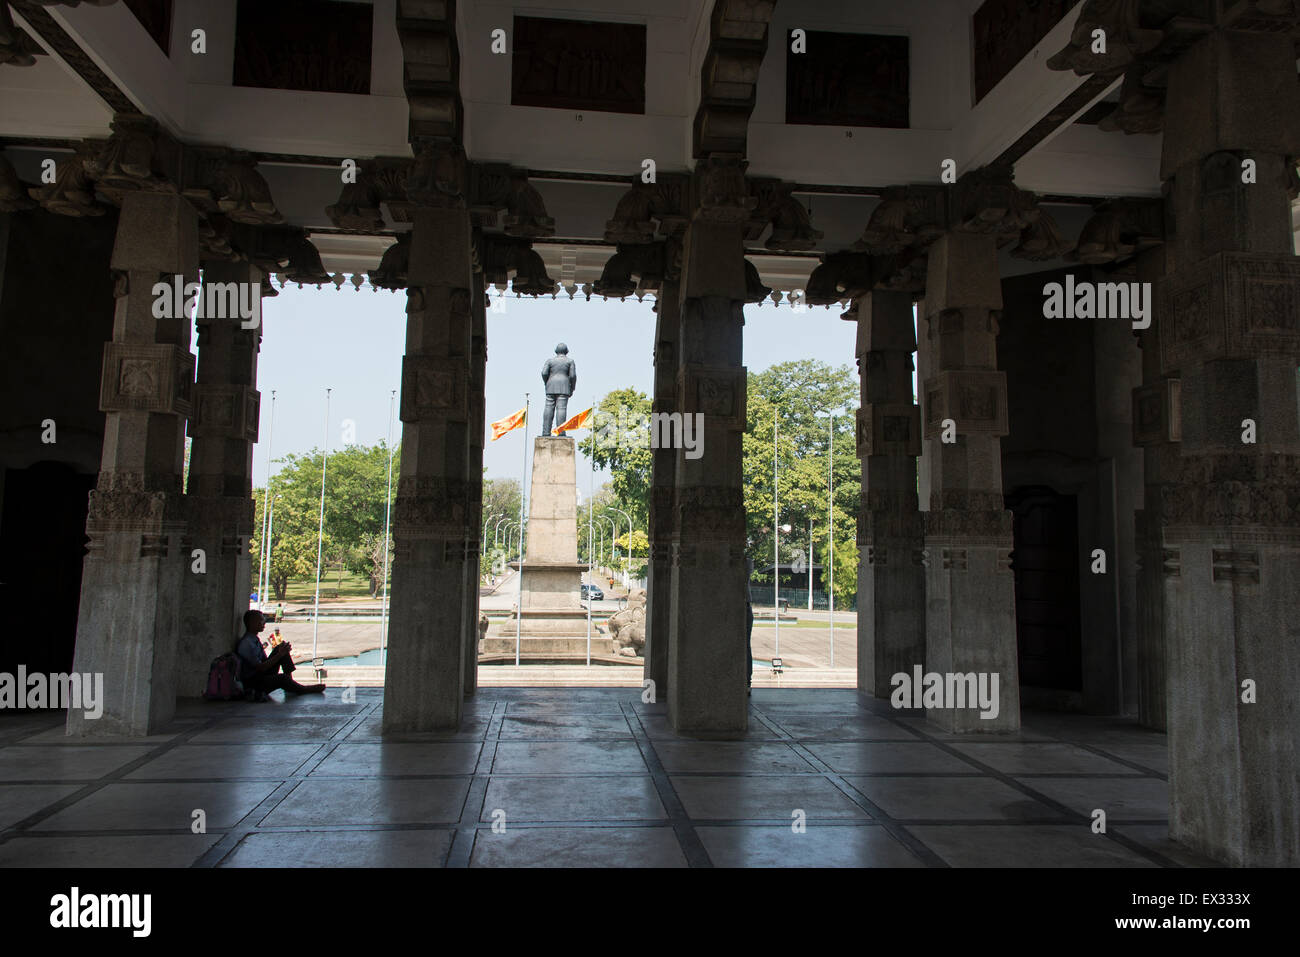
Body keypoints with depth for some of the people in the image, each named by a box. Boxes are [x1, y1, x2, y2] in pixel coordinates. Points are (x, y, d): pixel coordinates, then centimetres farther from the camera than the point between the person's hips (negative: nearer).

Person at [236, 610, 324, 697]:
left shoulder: (256, 638, 8)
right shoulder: (246, 643, -21)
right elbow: (260, 668, -22)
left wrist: (282, 652, -2)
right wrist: (280, 655, -20)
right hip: (251, 683, -9)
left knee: (281, 649, -1)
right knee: (282, 678, -32)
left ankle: (289, 686, -4)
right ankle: (303, 690, -2)